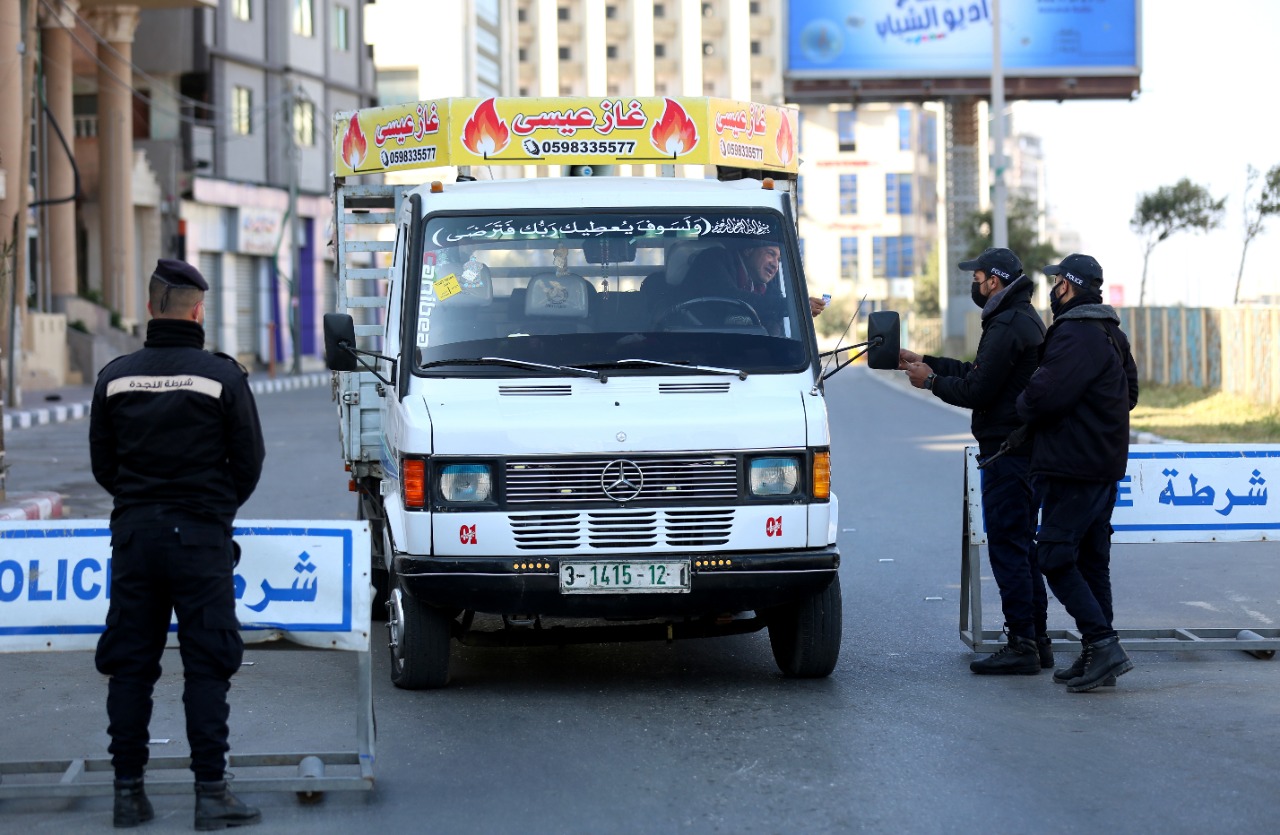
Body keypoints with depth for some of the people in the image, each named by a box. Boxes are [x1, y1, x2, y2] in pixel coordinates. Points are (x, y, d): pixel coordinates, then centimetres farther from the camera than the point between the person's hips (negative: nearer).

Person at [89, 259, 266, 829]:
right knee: (207, 668, 0)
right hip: (201, 537, -3)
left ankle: (128, 791, 10)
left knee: (128, 666, 8)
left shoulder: (115, 376, 2)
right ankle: (210, 793, -3)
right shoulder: (222, 377, -6)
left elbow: (101, 463, 9)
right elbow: (249, 460, 1)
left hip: (133, 533, 3)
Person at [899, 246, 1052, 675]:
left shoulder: (1007, 327, -17)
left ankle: (1022, 645, -7)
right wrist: (926, 362, 22)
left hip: (1006, 451, -11)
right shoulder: (1025, 319, 16)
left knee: (1007, 546, -7)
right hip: (1024, 448, 11)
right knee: (1020, 546, 14)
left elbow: (977, 391, -18)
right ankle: (1037, 641, 18)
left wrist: (931, 381, -3)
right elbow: (979, 372, 22)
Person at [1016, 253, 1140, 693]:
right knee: (1091, 561, 13)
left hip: (1072, 468, -10)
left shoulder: (1075, 335, -17)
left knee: (1055, 558, -8)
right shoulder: (1112, 334, 16)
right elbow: (1130, 392, 24)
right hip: (1105, 463, 10)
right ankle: (1097, 656, 15)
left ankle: (1104, 646, -15)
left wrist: (1023, 404, -3)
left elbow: (1044, 396, -24)